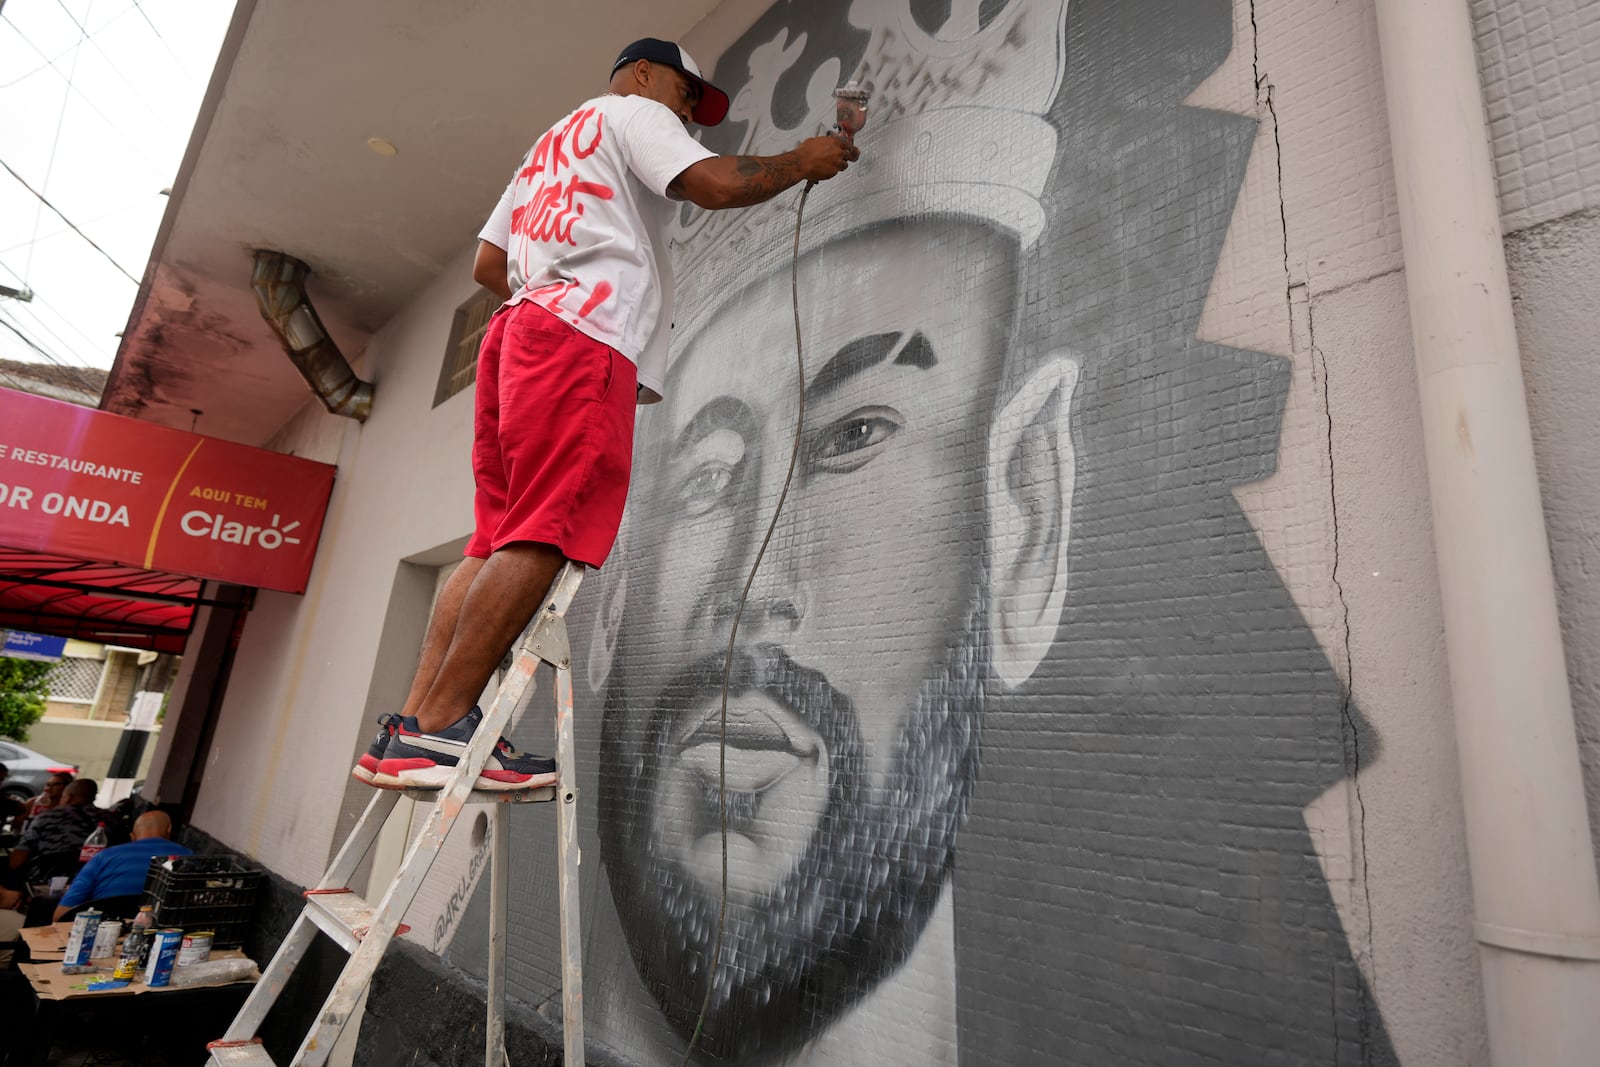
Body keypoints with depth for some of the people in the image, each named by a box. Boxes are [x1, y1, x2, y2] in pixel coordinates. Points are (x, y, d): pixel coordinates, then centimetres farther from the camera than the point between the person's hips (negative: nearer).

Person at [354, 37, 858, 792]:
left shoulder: (549, 147, 37)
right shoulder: (630, 112, 13)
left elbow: (487, 263, 31)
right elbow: (716, 185, -4)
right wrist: (802, 161, 9)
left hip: (520, 332, 9)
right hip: (584, 338, -9)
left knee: (498, 542, 0)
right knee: (544, 537, -17)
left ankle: (408, 729, -4)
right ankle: (436, 729, -19)